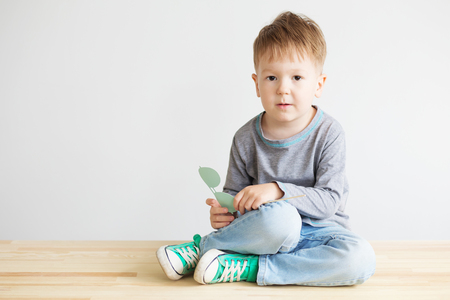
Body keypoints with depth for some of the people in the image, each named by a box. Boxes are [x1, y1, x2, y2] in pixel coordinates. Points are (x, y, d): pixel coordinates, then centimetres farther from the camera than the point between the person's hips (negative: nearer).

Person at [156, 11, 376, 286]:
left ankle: (245, 268, -23)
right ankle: (204, 250, -14)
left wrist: (277, 190, -27)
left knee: (361, 259, -31)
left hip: (318, 229, 2)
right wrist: (223, 211, -15)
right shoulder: (246, 139, -3)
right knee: (278, 216, -38)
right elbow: (235, 192, 8)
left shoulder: (328, 133, -9)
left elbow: (330, 200, -14)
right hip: (270, 230, -1)